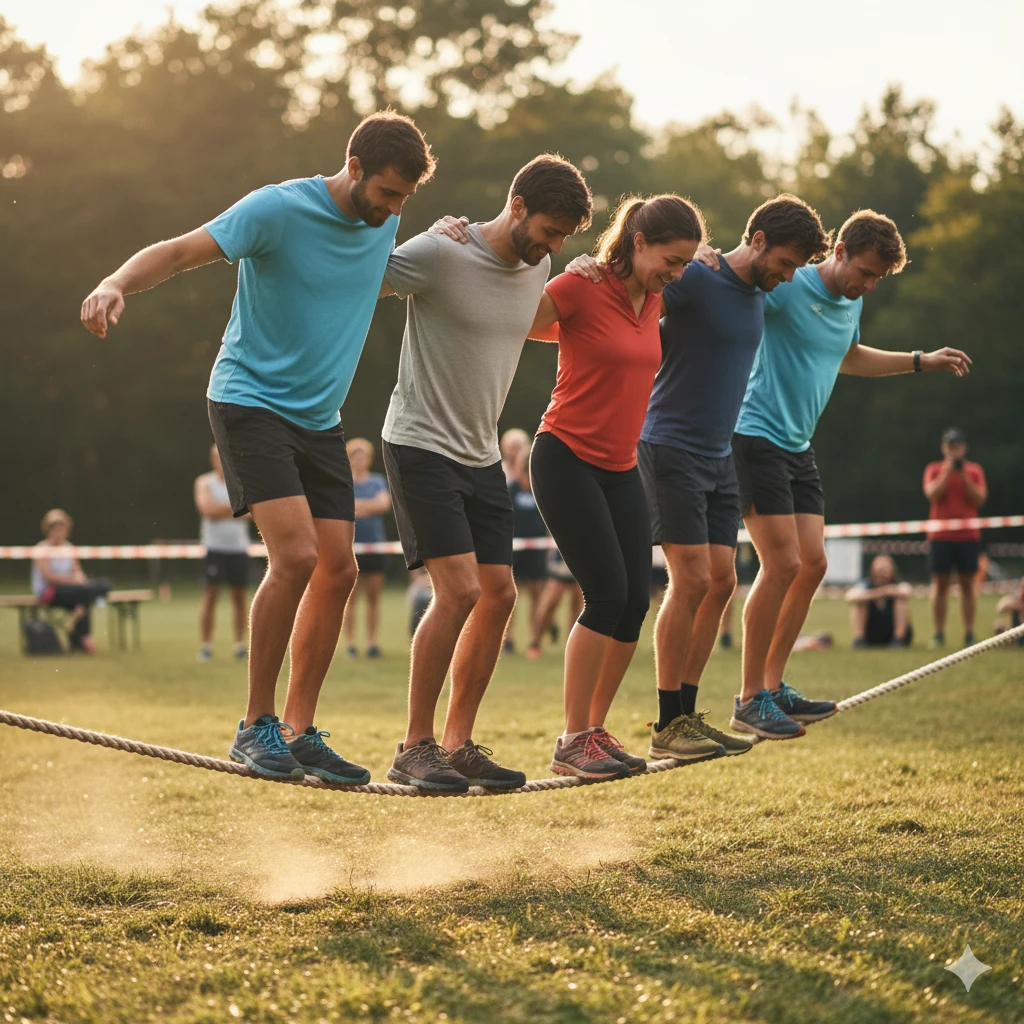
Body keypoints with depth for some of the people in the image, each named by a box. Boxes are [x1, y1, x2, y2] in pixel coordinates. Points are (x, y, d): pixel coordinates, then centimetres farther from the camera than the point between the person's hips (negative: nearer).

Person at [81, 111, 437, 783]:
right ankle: (256, 726, -9)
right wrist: (115, 285, -40)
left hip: (320, 419, 7)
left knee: (338, 570, 1)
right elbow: (178, 252, -22)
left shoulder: (384, 223, 6)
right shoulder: (279, 210, -15)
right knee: (297, 555, -21)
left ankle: (300, 732, 12)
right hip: (250, 400, -7)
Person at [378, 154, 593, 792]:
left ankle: (459, 745, 14)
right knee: (460, 590, -17)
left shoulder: (539, 267, 6)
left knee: (499, 595, 3)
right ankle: (415, 749, -7)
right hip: (421, 446, -8)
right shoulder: (441, 253, -17)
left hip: (482, 454, 8)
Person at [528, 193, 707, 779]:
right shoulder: (581, 288, -14)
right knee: (608, 595, -12)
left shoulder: (654, 299, 8)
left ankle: (596, 729, 13)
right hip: (566, 460, -7)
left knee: (637, 599, 1)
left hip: (620, 467, 7)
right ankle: (573, 742, -3)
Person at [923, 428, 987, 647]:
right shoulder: (934, 470, 6)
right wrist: (948, 470, -13)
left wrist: (963, 474, -10)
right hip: (940, 536, -1)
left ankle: (969, 635, 2)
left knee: (967, 584, 1)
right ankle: (939, 635, 0)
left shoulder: (975, 470, 8)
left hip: (968, 536, 1)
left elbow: (980, 499, -4)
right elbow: (932, 493, -11)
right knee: (940, 584, -1)